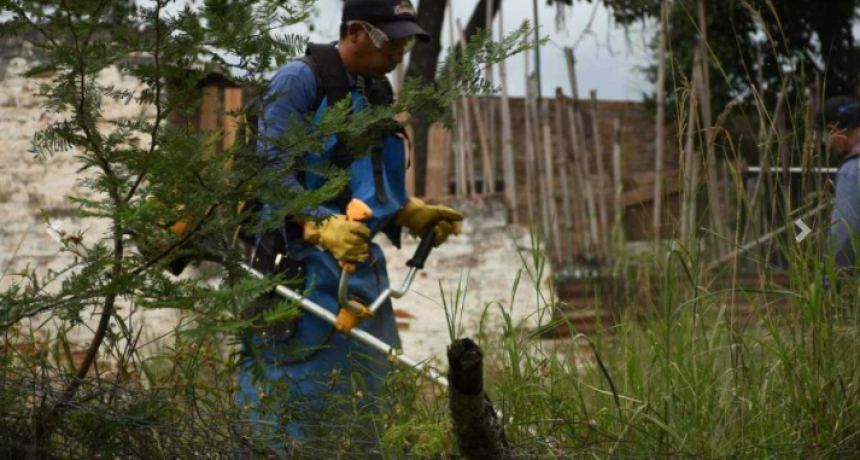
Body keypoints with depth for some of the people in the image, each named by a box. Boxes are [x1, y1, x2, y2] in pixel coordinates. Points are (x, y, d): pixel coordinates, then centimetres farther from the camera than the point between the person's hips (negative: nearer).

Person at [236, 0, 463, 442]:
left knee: (368, 387, 12)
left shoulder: (377, 92, 16)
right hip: (301, 261, -8)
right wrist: (321, 225, -32)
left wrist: (414, 214, 10)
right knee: (291, 389, -10)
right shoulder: (300, 80, -10)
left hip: (362, 261, 8)